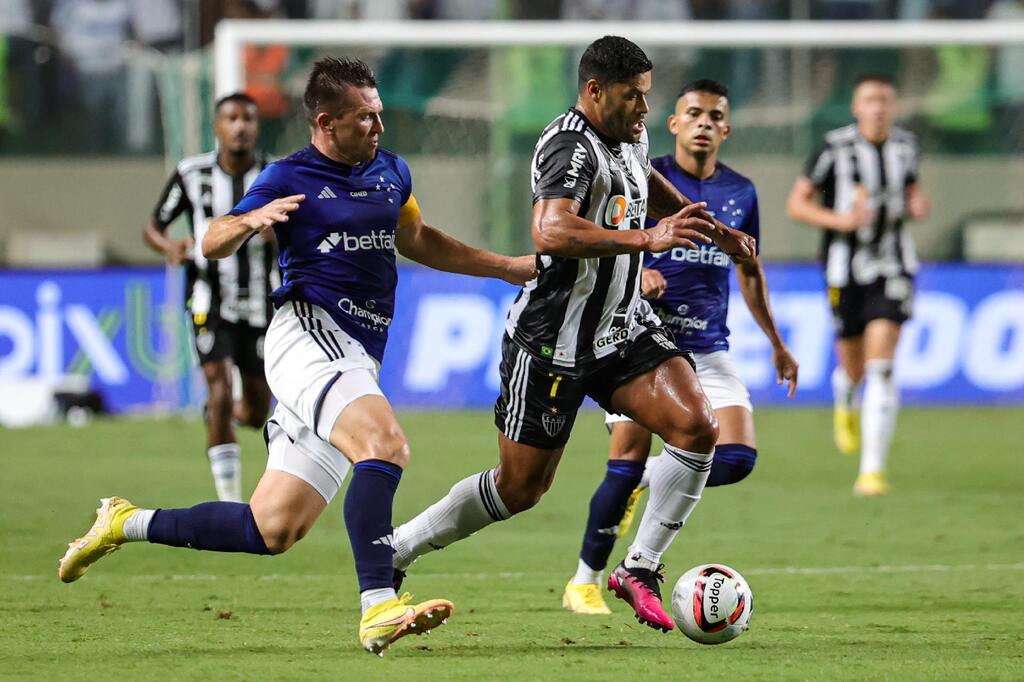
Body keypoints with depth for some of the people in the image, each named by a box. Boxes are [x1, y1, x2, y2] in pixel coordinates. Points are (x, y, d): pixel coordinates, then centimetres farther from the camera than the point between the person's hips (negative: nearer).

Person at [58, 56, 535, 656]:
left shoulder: (391, 171, 19)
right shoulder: (291, 178, -1)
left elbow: (417, 240, 36)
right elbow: (213, 245, -2)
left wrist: (507, 267, 37)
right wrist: (251, 221, -25)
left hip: (357, 362, 7)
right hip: (308, 332, -7)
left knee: (272, 530, 4)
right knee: (385, 445, -33)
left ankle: (130, 525, 20)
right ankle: (379, 608, -40)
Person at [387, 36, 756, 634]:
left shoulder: (630, 137, 8)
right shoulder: (572, 146, -22)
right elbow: (551, 231, -40)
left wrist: (712, 229, 29)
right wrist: (647, 238, -44)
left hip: (623, 327, 8)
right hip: (553, 343, -8)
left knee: (698, 426, -15)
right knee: (520, 487, 2)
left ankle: (641, 571, -4)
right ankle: (392, 552, 22)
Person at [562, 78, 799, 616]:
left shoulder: (740, 193, 10)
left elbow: (750, 272, 22)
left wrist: (777, 345, 23)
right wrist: (636, 279, -25)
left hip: (708, 350, 4)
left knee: (737, 457, -13)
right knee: (625, 463, -10)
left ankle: (644, 478, 15)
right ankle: (584, 583, 6)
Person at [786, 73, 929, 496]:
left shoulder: (904, 146, 3)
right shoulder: (834, 149, -9)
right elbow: (796, 204, -4)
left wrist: (917, 207, -2)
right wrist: (840, 220, -19)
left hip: (891, 268, 1)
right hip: (845, 270, -1)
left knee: (881, 368, -14)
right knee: (853, 368, 9)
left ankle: (872, 469, -15)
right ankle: (845, 406, 49)